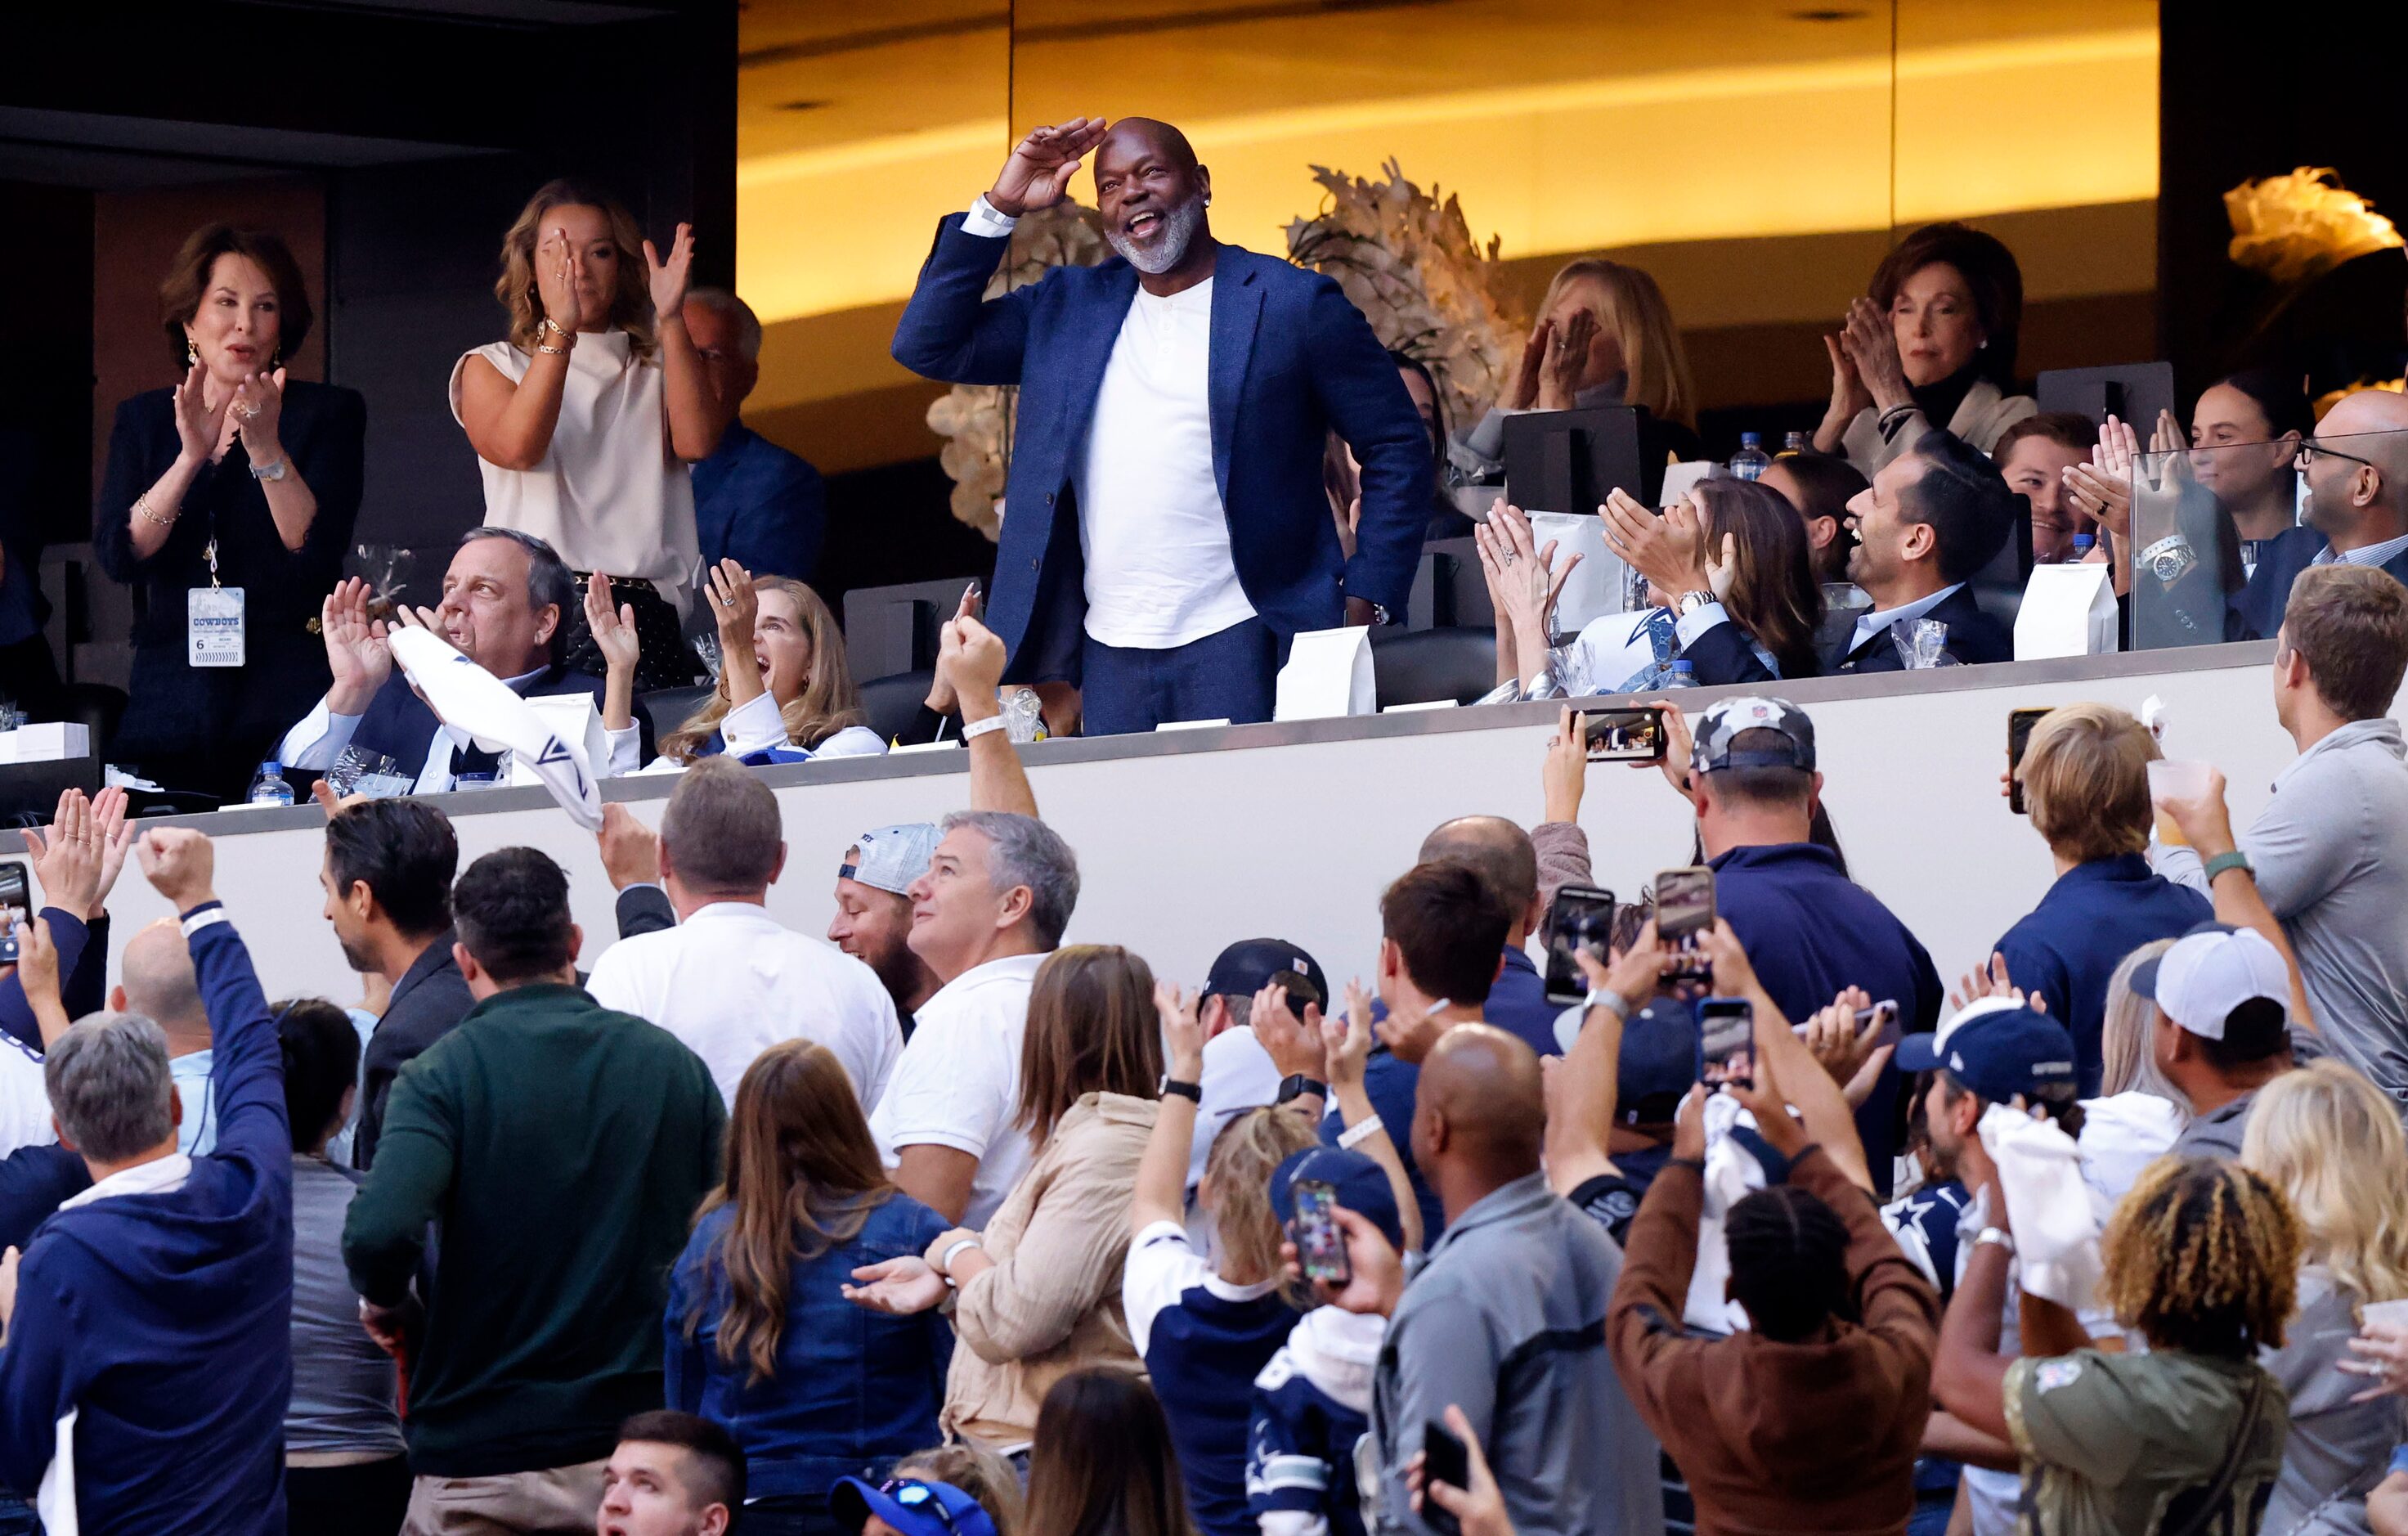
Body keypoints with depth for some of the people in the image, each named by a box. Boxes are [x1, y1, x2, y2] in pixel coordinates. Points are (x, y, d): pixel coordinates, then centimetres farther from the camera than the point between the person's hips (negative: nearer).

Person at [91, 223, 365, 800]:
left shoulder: (328, 413, 4)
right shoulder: (143, 420, 12)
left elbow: (317, 552, -9)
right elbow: (118, 556, -3)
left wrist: (265, 450, -21)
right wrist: (191, 457, -15)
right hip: (172, 704, 2)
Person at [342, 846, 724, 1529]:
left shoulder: (445, 1072, -8)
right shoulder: (675, 1064, 2)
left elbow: (379, 1233, -23)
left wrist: (384, 1306, -2)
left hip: (479, 1465, -3)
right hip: (642, 1441, 3)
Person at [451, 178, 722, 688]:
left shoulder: (655, 367, 18)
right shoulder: (491, 367, 13)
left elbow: (697, 443, -4)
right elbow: (518, 448, -9)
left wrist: (671, 320, -10)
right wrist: (560, 327, -16)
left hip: (643, 614, 1)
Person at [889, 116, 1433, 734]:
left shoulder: (1295, 305, 1)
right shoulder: (1067, 307, 14)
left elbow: (1397, 451, 3)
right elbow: (926, 346, 10)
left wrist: (1365, 602, -6)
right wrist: (999, 208, 5)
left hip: (1240, 649, -4)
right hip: (1109, 654, 4)